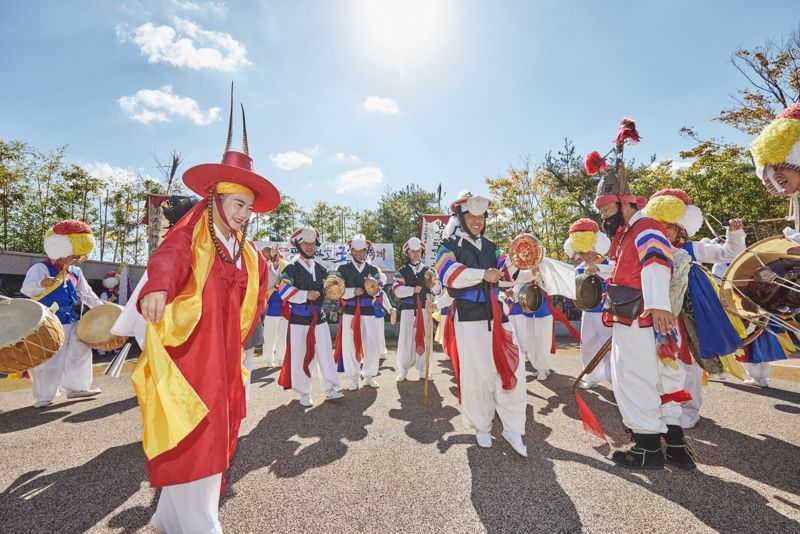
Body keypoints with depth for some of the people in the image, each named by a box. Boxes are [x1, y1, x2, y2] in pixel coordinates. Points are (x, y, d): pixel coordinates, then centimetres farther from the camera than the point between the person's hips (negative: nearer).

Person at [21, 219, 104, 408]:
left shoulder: (76, 272, 8)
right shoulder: (40, 268, -13)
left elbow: (86, 294, 15)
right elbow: (26, 289, -29)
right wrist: (42, 285, -51)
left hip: (70, 323, 7)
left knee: (81, 351, 9)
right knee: (47, 360, 0)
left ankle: (76, 387, 22)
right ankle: (43, 396, 17)